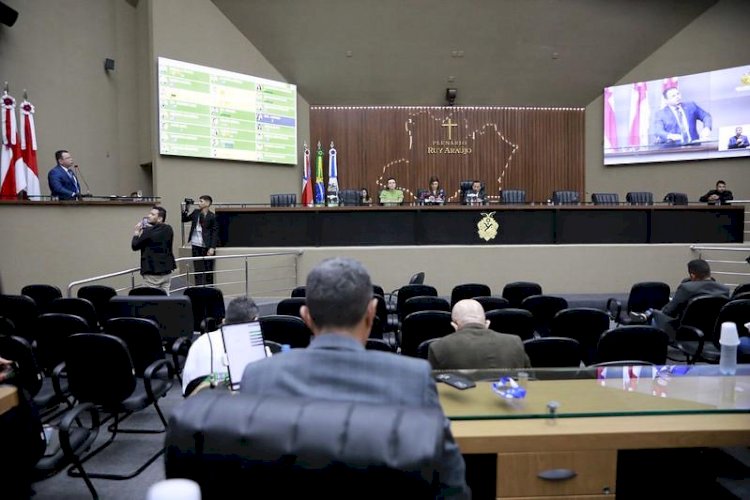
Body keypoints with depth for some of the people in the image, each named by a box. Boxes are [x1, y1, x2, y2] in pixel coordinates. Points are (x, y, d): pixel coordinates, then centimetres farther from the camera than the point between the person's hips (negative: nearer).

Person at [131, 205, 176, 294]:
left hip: (152, 273, -6)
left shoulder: (148, 231, -15)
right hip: (167, 271, 6)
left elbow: (135, 246, -5)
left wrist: (137, 232, 8)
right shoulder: (168, 230, 5)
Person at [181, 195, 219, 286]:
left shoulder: (212, 216, -7)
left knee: (208, 270, 5)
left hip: (207, 246, -4)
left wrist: (212, 247, -15)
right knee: (198, 270, 5)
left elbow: (215, 232, -9)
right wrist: (186, 208, 5)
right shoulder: (196, 212, 8)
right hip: (196, 245, 4)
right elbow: (184, 219, 19)